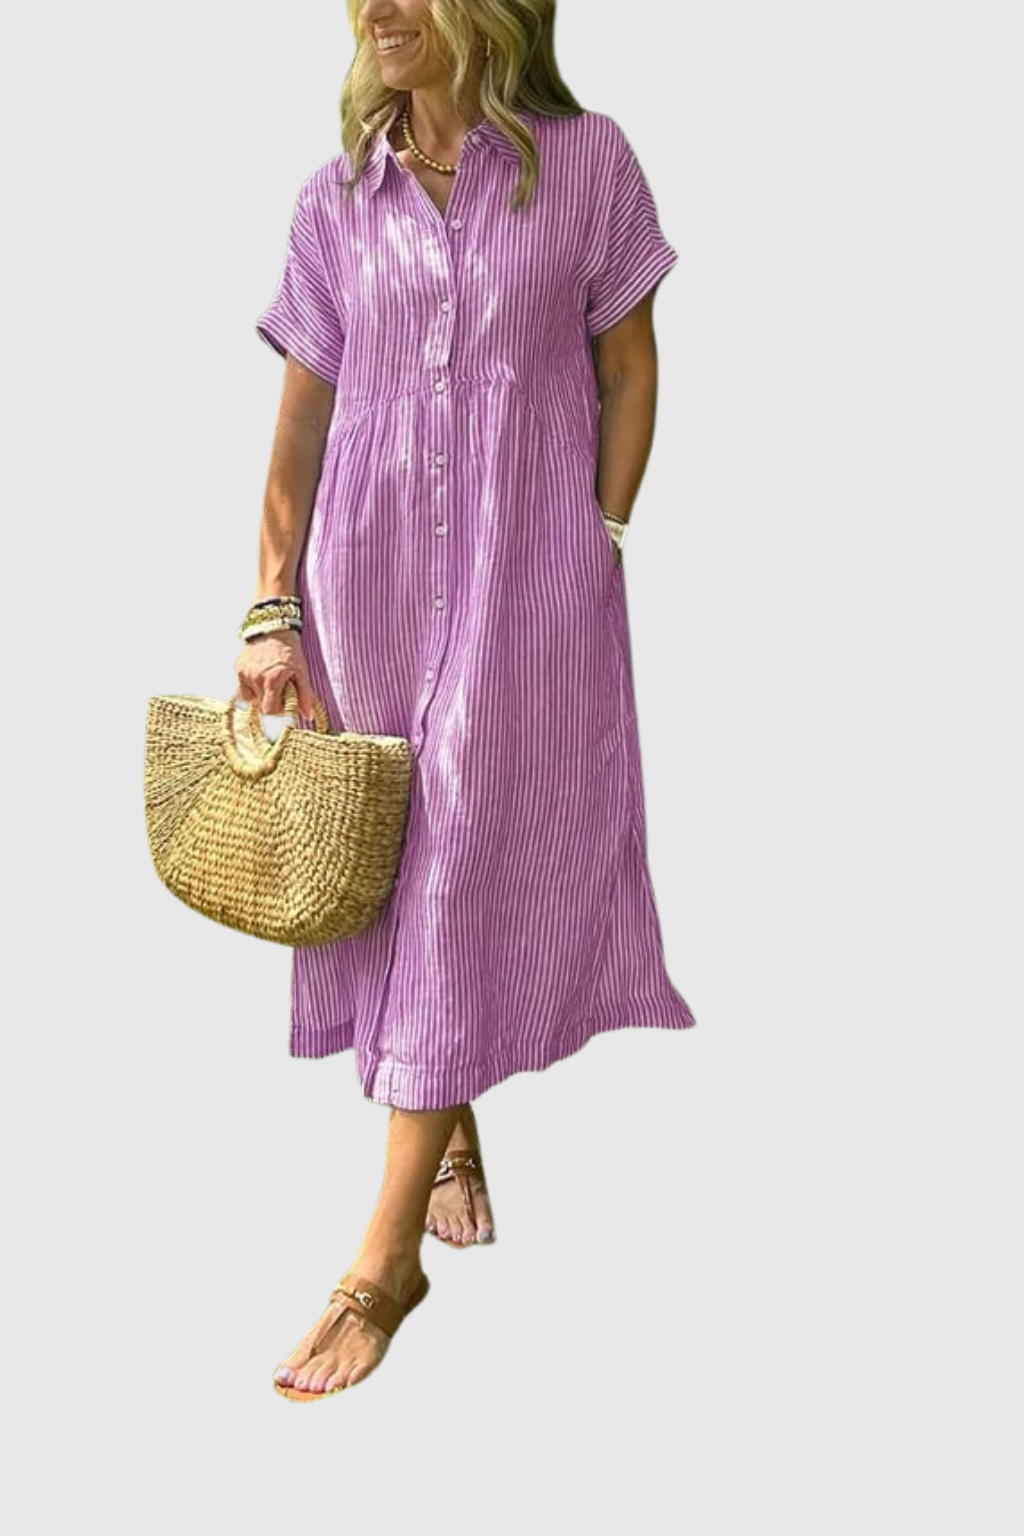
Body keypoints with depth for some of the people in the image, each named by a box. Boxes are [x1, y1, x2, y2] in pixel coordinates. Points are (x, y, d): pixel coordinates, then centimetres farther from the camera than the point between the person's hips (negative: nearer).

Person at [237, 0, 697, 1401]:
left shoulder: (585, 160, 0)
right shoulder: (339, 195, 6)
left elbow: (630, 367, 4)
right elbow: (303, 409, 5)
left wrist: (603, 539, -4)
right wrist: (271, 611, 1)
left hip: (528, 573, -3)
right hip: (371, 566, 3)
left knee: (463, 867, -4)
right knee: (400, 864, 10)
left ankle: (388, 1259, 0)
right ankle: (452, 1132, 32)